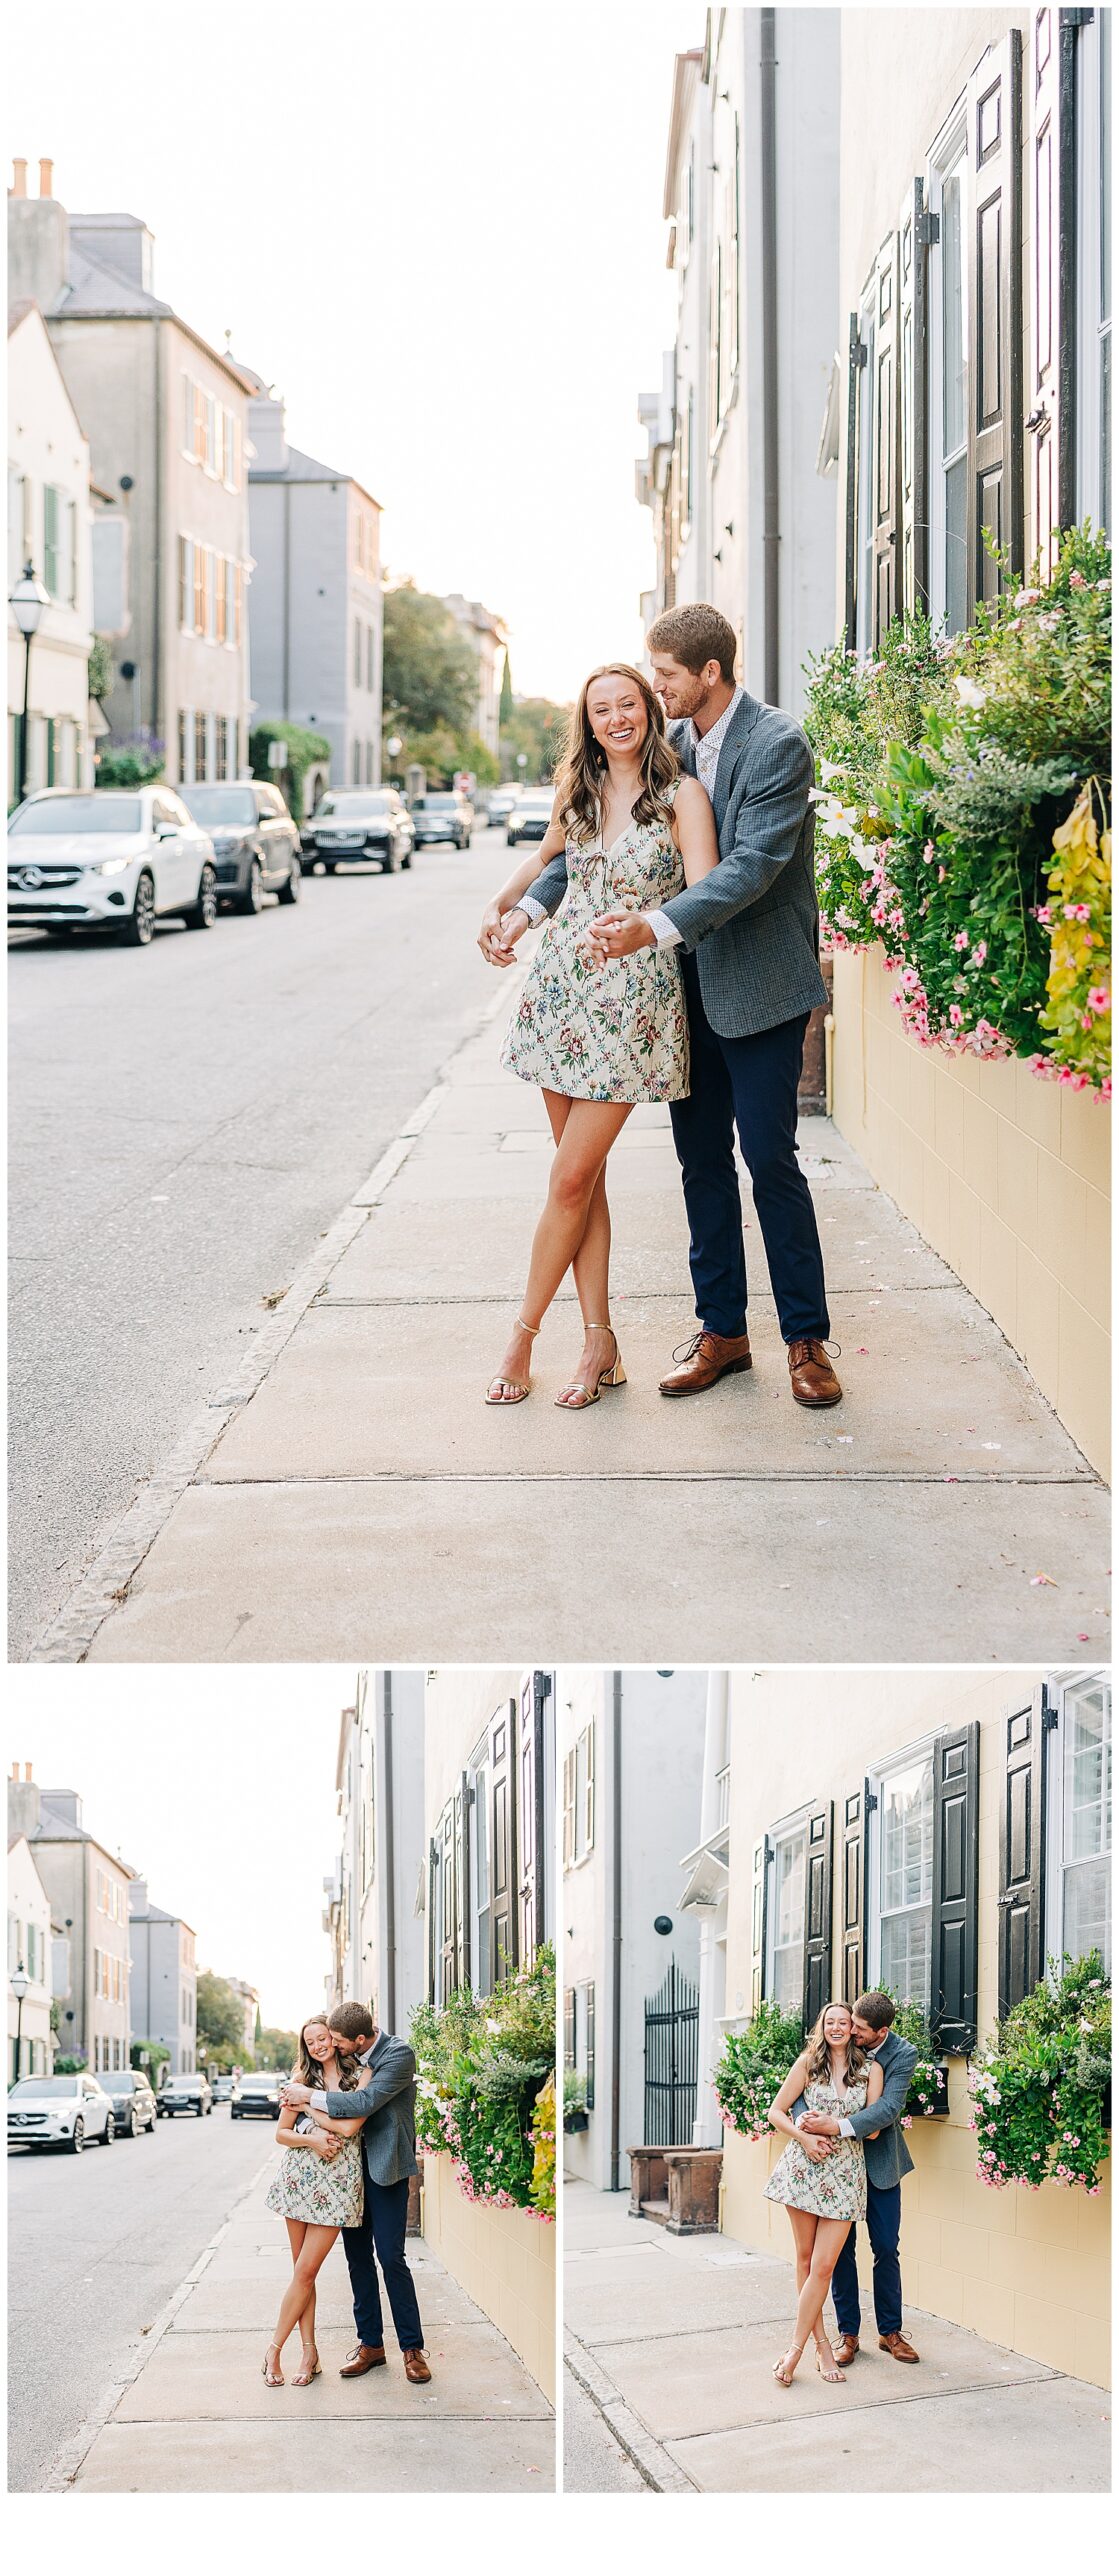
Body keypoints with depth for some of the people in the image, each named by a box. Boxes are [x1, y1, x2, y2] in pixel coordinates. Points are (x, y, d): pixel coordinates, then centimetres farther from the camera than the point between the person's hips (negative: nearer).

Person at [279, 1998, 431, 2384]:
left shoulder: (398, 2054, -16)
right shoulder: (346, 2055, 3)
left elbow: (365, 2102, -26)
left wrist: (309, 2097, -20)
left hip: (385, 2165, -6)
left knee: (390, 2256, -8)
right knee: (357, 2256, 8)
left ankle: (412, 2347, 1)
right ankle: (370, 2344, 17)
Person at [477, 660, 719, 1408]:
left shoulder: (681, 796, -8)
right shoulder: (578, 790, 8)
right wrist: (503, 908, 27)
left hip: (632, 1002, -5)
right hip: (563, 988, 5)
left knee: (572, 1179, -5)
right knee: (584, 1176, 5)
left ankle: (525, 1336, 7)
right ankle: (600, 1342, 9)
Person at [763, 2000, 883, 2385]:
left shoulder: (871, 2070, 5)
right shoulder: (808, 2063, 6)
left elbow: (873, 2129, 2)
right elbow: (776, 2111, 5)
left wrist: (833, 2126, -11)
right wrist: (804, 2137, -11)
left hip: (845, 2172, -1)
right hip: (804, 2165, 1)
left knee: (822, 2266, -7)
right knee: (805, 2257, 3)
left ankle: (795, 2349, -2)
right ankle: (821, 2344, 11)